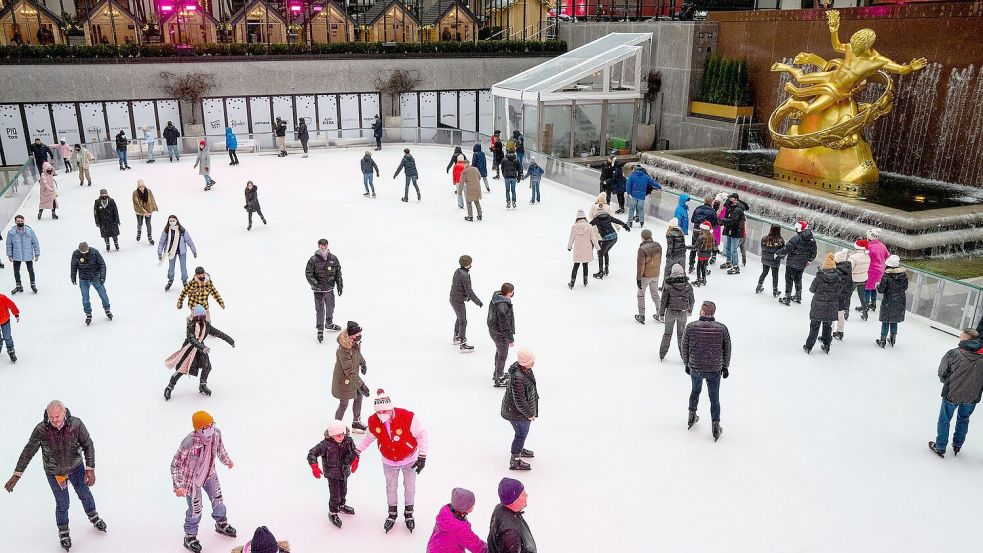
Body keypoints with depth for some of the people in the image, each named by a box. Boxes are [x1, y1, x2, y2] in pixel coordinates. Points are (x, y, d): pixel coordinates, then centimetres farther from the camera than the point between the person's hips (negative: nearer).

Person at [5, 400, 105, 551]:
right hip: (54, 472, -1)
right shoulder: (41, 430, -26)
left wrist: (90, 469, -25)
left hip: (76, 467, 1)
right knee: (62, 503, 11)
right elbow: (28, 452, -15)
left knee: (84, 494, 22)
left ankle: (93, 517, 51)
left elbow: (88, 445, -19)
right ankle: (63, 532, 38)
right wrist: (16, 475, -15)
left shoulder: (76, 424, -26)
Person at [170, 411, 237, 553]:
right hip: (192, 479, -6)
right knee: (195, 509, 11)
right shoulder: (189, 442, -37)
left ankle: (221, 525, 52)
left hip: (210, 474, 6)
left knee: (218, 499, 23)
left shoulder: (216, 432, -19)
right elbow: (175, 464, -27)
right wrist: (178, 486, -34)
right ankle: (190, 537, 38)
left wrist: (227, 460, 21)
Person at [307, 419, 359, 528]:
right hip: (332, 474, -5)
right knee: (335, 494, -2)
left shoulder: (348, 441, -13)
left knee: (343, 491, 22)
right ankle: (333, 513, 21)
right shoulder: (325, 444, -26)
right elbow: (312, 453, -24)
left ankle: (341, 506, 49)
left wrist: (355, 461, -4)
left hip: (344, 472, 5)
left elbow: (354, 451, 7)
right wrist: (314, 466, -33)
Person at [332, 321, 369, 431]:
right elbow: (349, 371, -35)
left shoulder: (356, 342, -11)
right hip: (344, 380, -9)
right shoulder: (344, 350, -37)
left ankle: (356, 423, 42)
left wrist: (363, 363, 29)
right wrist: (361, 385, -36)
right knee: (344, 404, 9)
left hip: (353, 376, 9)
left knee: (358, 397, 22)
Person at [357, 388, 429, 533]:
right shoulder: (373, 421, -22)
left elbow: (422, 435, -21)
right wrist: (358, 450, 6)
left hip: (409, 460, -2)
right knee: (391, 487, 18)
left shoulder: (408, 417, -34)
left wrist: (422, 456, -21)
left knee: (410, 487, 16)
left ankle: (408, 513, 40)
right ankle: (392, 514, 43)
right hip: (389, 462, 2)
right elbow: (369, 437, 2)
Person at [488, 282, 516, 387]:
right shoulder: (503, 306, -32)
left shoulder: (495, 299, -2)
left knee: (499, 352, 28)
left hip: (493, 330, 10)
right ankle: (498, 380, 19)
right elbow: (504, 325, -27)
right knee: (502, 356, 7)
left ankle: (497, 373, 46)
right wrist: (510, 339, -17)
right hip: (500, 334, -10)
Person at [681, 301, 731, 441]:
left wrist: (686, 364, 13)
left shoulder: (691, 327, -14)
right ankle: (716, 428, 23)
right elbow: (727, 350, -2)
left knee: (695, 391, 27)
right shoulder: (722, 329, -13)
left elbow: (685, 347, -3)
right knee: (714, 398, 14)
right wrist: (725, 367, 13)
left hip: (695, 368, 1)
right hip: (715, 370, -1)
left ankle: (692, 417, 42)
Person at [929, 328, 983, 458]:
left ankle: (940, 447, 26)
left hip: (952, 394, -3)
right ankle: (957, 446, 40)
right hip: (972, 396, 3)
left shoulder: (953, 354, -20)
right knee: (963, 419, 26)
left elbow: (942, 374, -9)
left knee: (944, 420, 16)